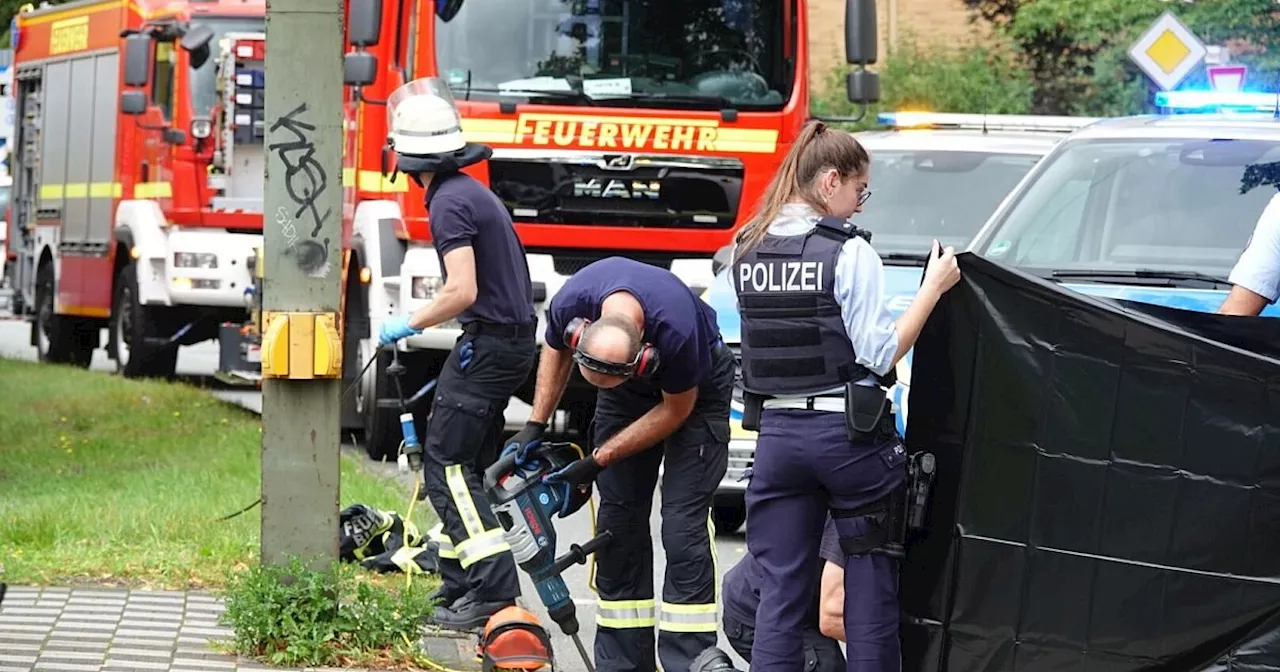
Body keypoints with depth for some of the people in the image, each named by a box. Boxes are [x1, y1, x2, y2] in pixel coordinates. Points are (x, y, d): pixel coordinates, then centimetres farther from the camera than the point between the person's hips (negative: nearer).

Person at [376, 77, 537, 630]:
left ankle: (495, 590, -17)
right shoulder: (469, 191, 15)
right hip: (515, 336, 10)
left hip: (489, 343, -10)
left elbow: (462, 292, -24)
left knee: (447, 465, -9)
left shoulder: (450, 203, -17)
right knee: (459, 463, 15)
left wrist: (408, 325, -11)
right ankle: (459, 584, 19)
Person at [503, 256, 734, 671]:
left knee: (683, 524, -15)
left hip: (694, 390, -5)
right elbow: (554, 351, -3)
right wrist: (535, 427, -8)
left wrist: (597, 462, -20)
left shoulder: (676, 330, -41)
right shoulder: (572, 302, -29)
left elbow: (676, 409, -22)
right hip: (629, 399, 5)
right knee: (619, 520, 0)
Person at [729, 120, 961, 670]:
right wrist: (933, 288, -8)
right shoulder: (848, 253, -12)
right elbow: (881, 354, -13)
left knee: (780, 590, 6)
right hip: (850, 435, -5)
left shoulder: (746, 251, 6)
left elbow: (759, 342, 11)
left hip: (777, 433, 5)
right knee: (870, 584, 7)